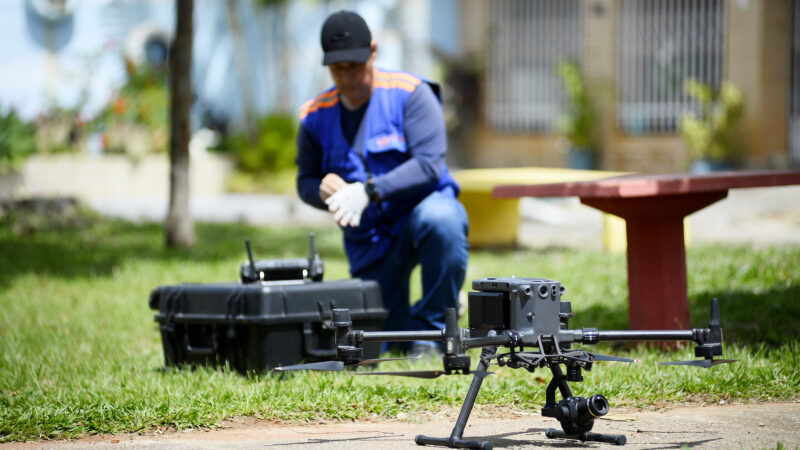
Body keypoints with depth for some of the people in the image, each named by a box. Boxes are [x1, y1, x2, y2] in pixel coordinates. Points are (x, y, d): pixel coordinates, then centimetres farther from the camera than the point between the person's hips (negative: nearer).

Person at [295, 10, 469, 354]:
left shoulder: (409, 93, -11)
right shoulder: (316, 116, 2)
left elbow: (429, 164, -20)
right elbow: (305, 182, 9)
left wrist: (369, 191, -31)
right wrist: (323, 190, -17)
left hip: (421, 207, -4)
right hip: (369, 237, 4)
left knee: (441, 220, -40)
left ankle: (430, 328, -19)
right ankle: (410, 335, 35)